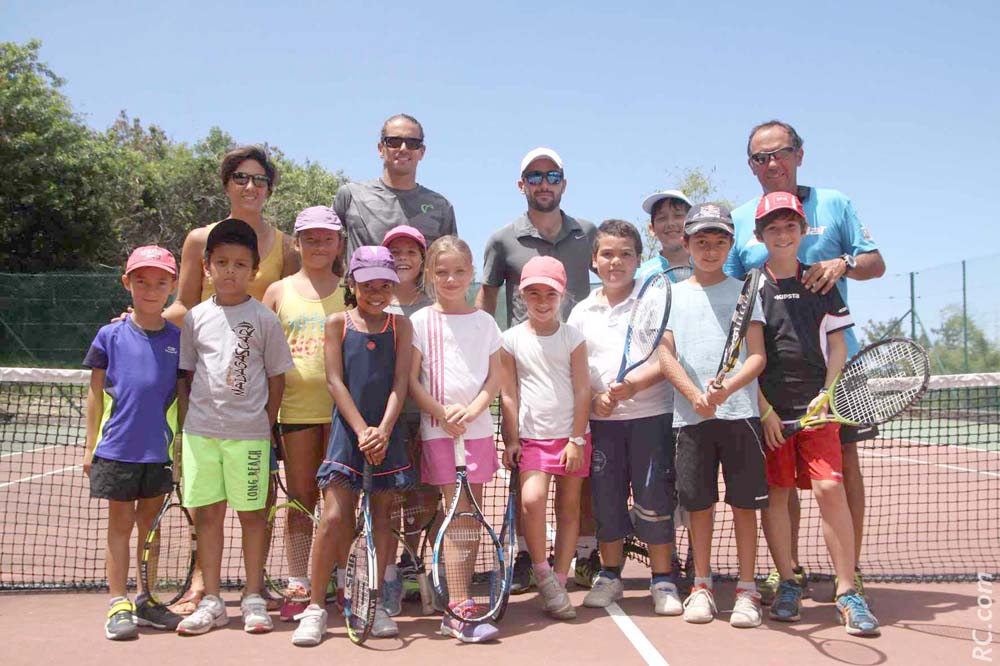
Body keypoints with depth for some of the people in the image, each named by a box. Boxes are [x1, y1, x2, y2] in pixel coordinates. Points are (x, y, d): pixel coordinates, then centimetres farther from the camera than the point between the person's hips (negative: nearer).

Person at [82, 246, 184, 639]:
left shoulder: (177, 339, 3)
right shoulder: (111, 335, -1)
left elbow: (183, 394, 8)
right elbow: (96, 393, 3)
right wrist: (90, 446, 2)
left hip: (160, 450, 2)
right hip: (117, 448, -2)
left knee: (150, 524, 12)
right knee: (121, 524, 6)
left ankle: (144, 601, 24)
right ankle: (118, 604, 14)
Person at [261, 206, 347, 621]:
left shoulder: (349, 291, 4)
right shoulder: (279, 291, 7)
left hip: (340, 407, -1)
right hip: (296, 407, 1)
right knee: (300, 498, 9)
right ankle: (297, 584, 18)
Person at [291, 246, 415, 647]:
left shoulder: (400, 325, 7)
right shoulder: (338, 323, 3)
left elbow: (400, 383, 0)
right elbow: (335, 381, -3)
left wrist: (383, 430, -14)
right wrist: (361, 429, -14)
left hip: (386, 431, 2)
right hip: (347, 428, -2)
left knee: (381, 516, 6)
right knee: (334, 516, -6)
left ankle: (374, 604, 17)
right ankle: (316, 606, 5)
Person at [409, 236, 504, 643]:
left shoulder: (484, 322, 10)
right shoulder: (421, 321, 1)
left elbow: (495, 378, 6)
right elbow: (411, 381, -2)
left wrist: (471, 410, -10)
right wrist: (442, 413, -13)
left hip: (477, 426, 4)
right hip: (438, 428, -4)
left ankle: (459, 600, 17)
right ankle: (460, 610, -7)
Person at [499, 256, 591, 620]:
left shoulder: (572, 337, 2)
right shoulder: (512, 339, 1)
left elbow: (582, 390, 0)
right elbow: (508, 394, 3)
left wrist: (576, 439, -6)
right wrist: (511, 440, -1)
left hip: (571, 436, 2)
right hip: (532, 436, -1)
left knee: (569, 507, 6)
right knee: (531, 499, -21)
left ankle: (558, 581, 17)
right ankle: (542, 571, -1)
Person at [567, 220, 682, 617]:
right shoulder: (583, 312, 10)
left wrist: (633, 385, -21)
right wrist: (595, 398, -8)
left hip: (650, 414, -3)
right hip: (601, 419, 3)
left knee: (653, 498, 0)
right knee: (606, 499, 9)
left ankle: (662, 579, 14)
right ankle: (610, 576, 23)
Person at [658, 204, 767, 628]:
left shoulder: (744, 291, 7)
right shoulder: (672, 294, 10)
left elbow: (757, 356, -1)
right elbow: (665, 356, 2)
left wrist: (727, 388, -20)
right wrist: (695, 395, -15)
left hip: (739, 412, -1)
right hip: (691, 415, 1)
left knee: (744, 502, 3)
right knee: (698, 502, 6)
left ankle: (746, 589, 15)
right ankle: (701, 586, 20)